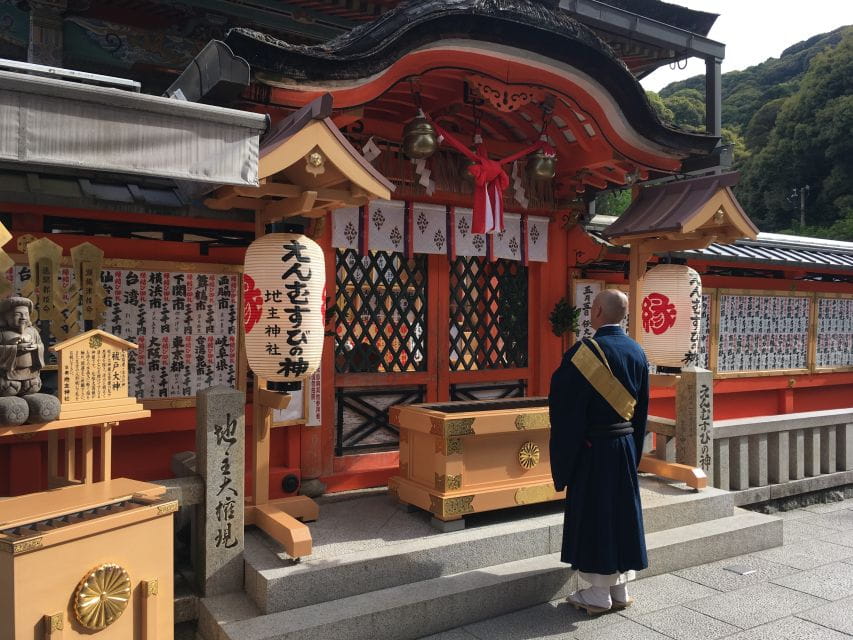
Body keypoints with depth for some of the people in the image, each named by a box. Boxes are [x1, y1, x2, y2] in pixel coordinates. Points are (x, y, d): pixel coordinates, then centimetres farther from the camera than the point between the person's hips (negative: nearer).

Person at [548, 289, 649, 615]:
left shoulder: (585, 352, -18)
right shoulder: (637, 352, 4)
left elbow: (566, 407, -15)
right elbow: (642, 407, 11)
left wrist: (562, 456, -6)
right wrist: (633, 447, 19)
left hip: (592, 448, -6)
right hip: (626, 444, 7)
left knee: (593, 514, 4)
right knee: (622, 512, 15)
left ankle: (598, 594, 14)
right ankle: (621, 589, 25)